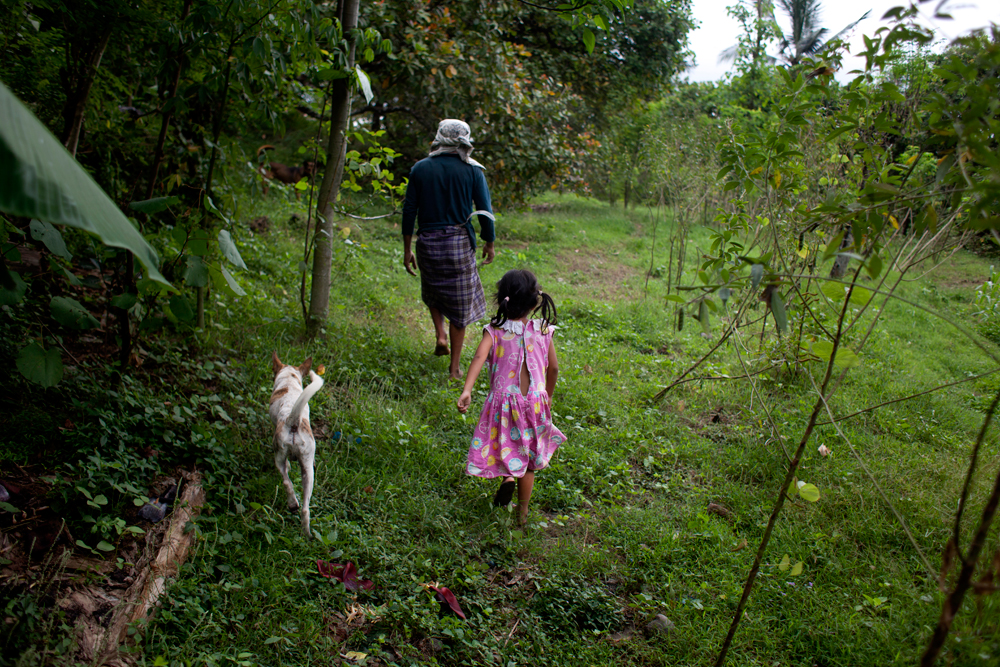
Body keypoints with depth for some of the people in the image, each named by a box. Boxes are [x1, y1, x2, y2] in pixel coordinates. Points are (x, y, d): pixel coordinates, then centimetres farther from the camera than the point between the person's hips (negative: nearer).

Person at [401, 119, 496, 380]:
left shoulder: (420, 169, 3)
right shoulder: (472, 170, -2)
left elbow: (409, 210, 2)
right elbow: (485, 211, -3)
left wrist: (407, 250, 9)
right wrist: (489, 243, 11)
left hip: (428, 242, 2)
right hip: (459, 242, -2)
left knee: (433, 292, 29)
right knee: (459, 304, 8)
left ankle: (440, 335, 9)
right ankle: (455, 368, 12)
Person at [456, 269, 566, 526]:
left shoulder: (494, 331, -9)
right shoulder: (543, 331, -4)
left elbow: (479, 357, -25)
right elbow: (553, 367, 0)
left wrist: (467, 390, -35)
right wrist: (547, 396, 16)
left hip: (502, 400, -1)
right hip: (534, 400, 2)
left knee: (503, 446, 23)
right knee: (527, 458, 18)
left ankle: (507, 476, -7)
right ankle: (522, 512, 27)